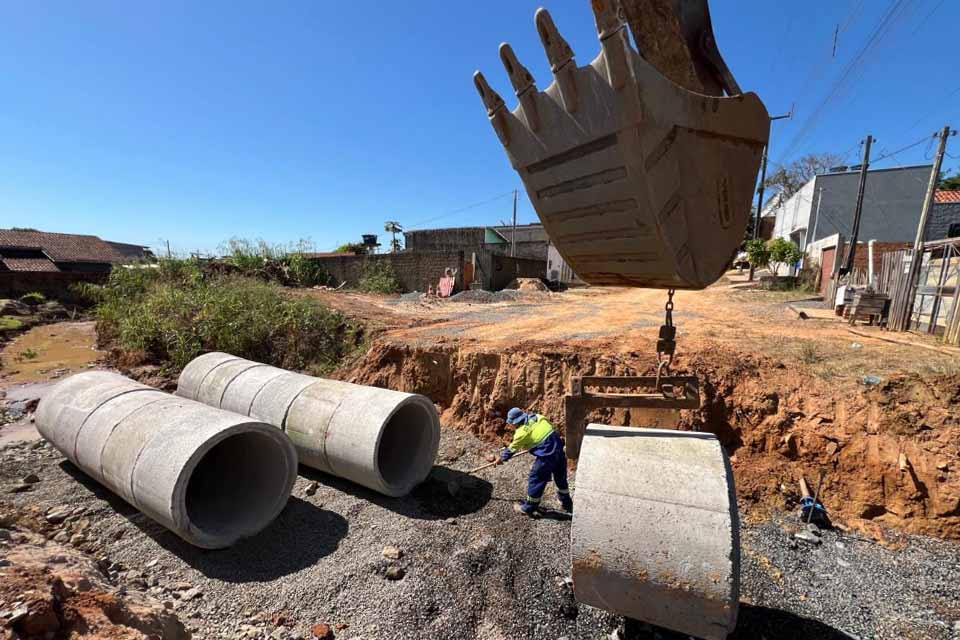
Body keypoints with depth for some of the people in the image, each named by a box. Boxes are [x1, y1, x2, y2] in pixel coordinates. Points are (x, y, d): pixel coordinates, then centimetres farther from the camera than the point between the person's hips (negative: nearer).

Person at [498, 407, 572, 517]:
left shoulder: (522, 432, -10)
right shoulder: (538, 417, 5)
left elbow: (511, 449, 3)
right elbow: (550, 428, 17)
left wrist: (502, 458, 19)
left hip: (547, 456, -7)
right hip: (559, 450, 7)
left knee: (536, 480, 10)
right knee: (561, 478, 25)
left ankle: (529, 508, 24)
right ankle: (567, 504, 43)